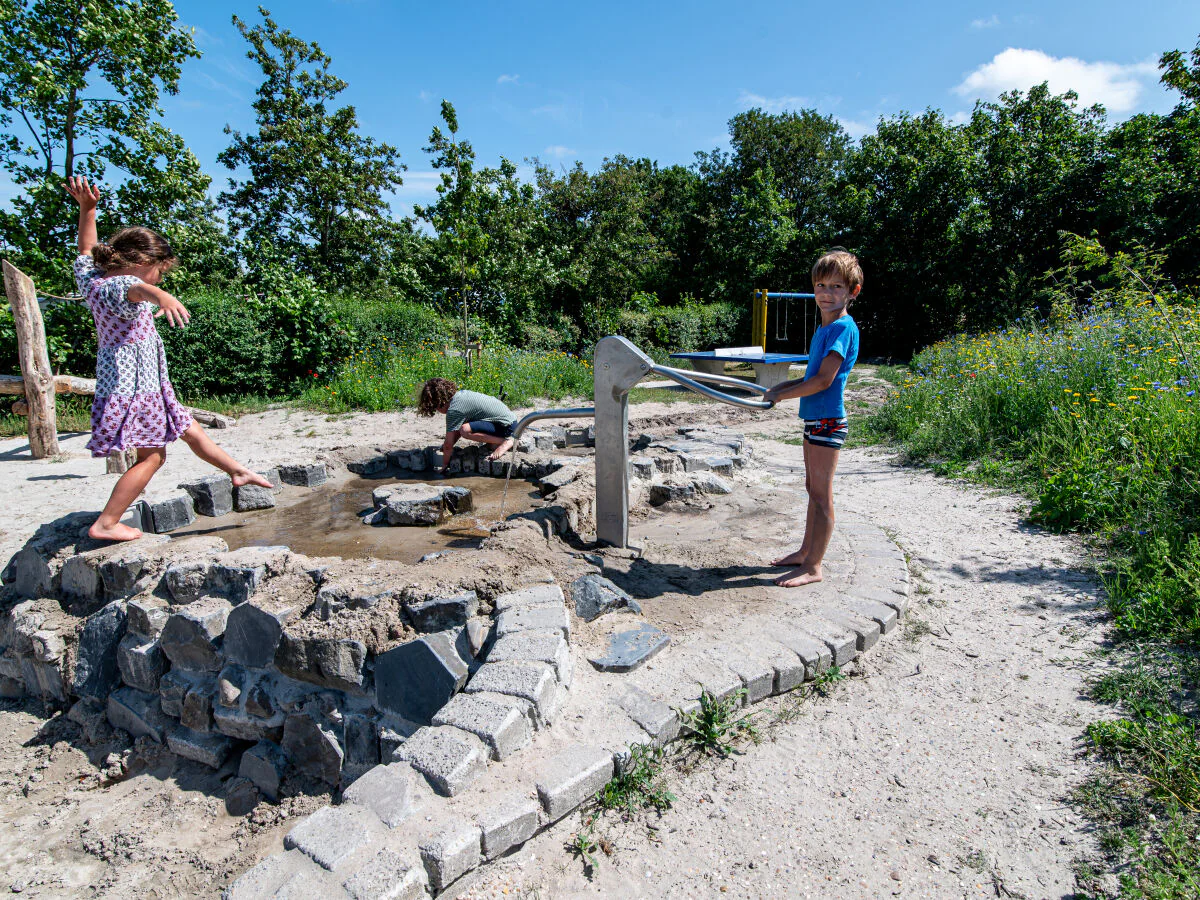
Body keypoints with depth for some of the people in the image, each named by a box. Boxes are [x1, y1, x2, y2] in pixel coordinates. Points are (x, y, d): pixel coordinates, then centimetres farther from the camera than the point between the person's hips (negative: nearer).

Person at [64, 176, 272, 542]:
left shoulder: (94, 279, 10)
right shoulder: (118, 286, -19)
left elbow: (86, 252, 30)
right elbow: (138, 288, -44)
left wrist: (87, 209, 30)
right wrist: (162, 297, -66)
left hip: (142, 384, 11)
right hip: (133, 385, -11)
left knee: (190, 431, 19)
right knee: (151, 456, -7)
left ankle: (239, 471, 33)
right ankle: (105, 524, -3)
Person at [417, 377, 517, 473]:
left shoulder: (453, 410, -18)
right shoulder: (460, 394, 9)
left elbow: (448, 445, -11)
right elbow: (456, 431, 17)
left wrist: (444, 465, 1)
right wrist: (444, 446, 14)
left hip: (506, 426, -10)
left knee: (465, 431, -28)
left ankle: (505, 442, -13)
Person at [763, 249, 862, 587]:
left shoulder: (844, 327, -14)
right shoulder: (824, 328, 15)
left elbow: (824, 380, -20)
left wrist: (781, 394, -12)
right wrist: (782, 386, 7)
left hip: (827, 420, -10)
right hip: (814, 419, 10)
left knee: (821, 494, -3)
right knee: (813, 489, 17)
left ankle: (813, 567, 5)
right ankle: (805, 552, 29)